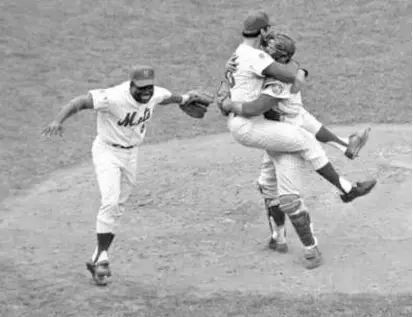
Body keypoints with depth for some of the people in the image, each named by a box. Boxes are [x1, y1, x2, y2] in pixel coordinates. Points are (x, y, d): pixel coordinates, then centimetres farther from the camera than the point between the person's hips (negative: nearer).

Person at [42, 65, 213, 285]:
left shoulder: (155, 94, -10)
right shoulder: (114, 98, -30)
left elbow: (166, 97, 15)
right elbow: (79, 102, -35)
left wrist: (184, 99, 33)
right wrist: (58, 121, -49)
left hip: (131, 154, 7)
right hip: (107, 151, -7)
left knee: (118, 209, 11)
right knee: (110, 203, -22)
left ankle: (97, 259, 20)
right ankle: (101, 259, -15)